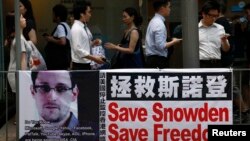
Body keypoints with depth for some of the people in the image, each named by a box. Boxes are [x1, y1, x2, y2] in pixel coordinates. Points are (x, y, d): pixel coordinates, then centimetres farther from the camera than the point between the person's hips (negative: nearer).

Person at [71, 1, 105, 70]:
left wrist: (93, 43, 2)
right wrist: (94, 58, -21)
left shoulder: (84, 27, 11)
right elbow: (78, 49, -21)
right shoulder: (76, 29, -15)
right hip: (80, 66, -8)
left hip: (86, 65, 8)